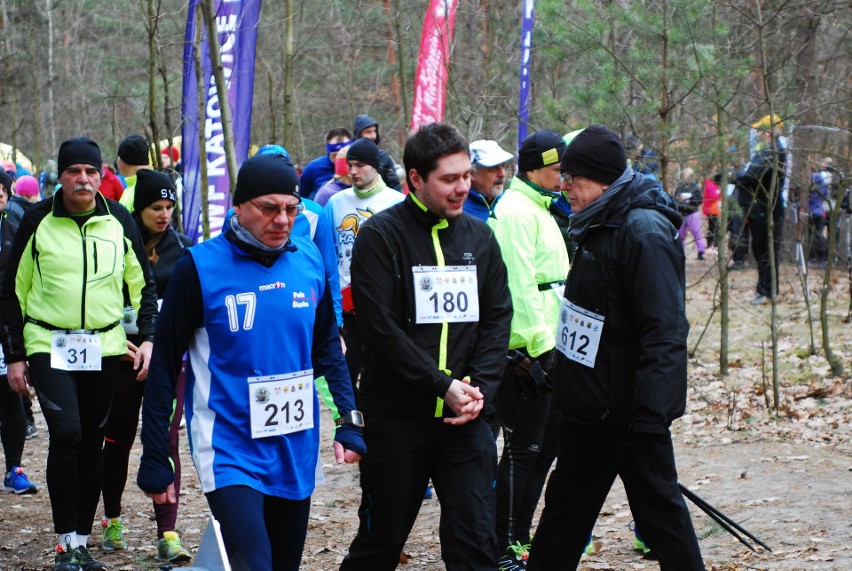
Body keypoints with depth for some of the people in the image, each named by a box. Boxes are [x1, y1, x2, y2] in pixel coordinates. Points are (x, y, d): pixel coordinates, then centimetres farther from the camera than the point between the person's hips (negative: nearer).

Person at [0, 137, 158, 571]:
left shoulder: (118, 221, 5)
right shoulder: (39, 220, -1)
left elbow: (143, 285, 14)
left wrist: (147, 337, 1)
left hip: (104, 348, 3)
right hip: (48, 346, -3)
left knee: (92, 444, 7)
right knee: (66, 434, -18)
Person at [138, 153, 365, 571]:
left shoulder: (309, 259, 1)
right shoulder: (200, 267, -11)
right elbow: (164, 366, -5)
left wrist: (351, 422, 2)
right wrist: (155, 461, -5)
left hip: (297, 454, 5)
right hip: (230, 454, -5)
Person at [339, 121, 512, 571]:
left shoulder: (478, 237, 8)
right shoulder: (381, 235, -7)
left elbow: (498, 319, 8)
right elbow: (381, 328, -13)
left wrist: (480, 389, -7)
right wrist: (443, 386, -16)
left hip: (465, 417, 3)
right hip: (397, 416, -3)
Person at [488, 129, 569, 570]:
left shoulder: (538, 208, 19)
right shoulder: (515, 211, -14)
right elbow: (519, 286, -21)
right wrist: (539, 344, -22)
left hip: (546, 347, 10)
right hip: (525, 351, -10)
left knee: (545, 446, 15)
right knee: (523, 450, -5)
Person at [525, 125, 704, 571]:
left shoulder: (645, 231, -21)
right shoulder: (599, 225, 9)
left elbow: (664, 331, -26)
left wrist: (648, 416, -29)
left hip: (629, 412, -10)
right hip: (589, 408, 10)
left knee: (659, 508, 0)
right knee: (565, 503, 19)